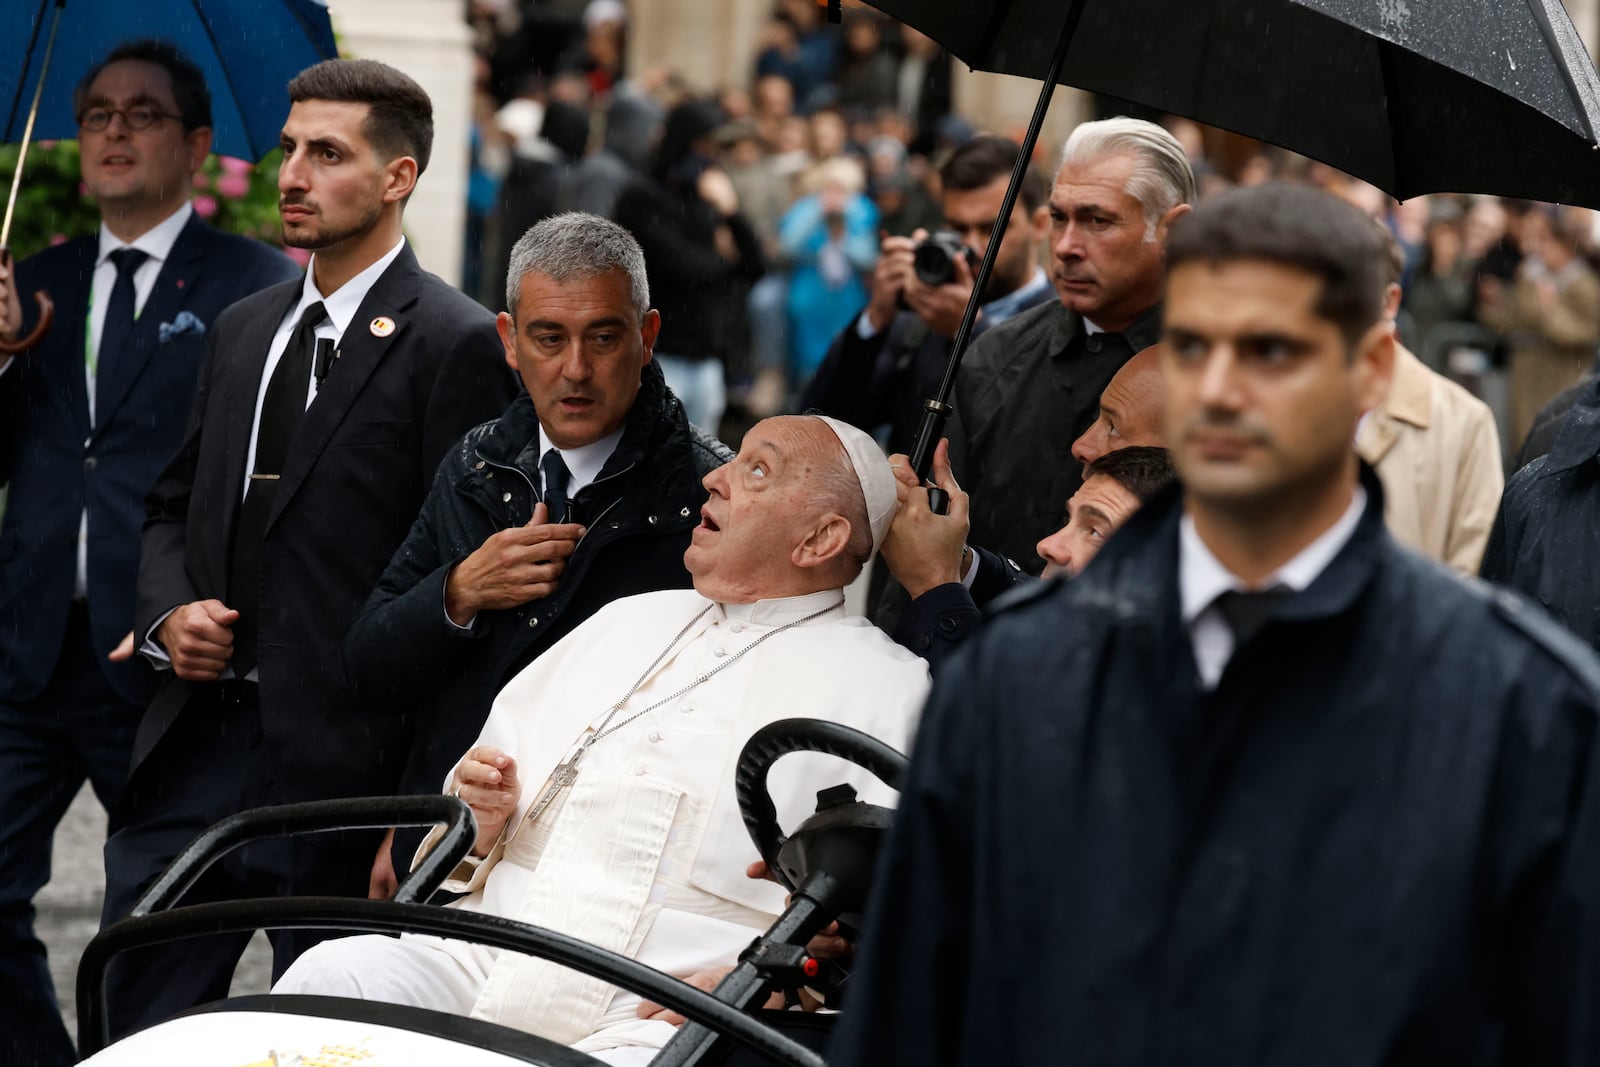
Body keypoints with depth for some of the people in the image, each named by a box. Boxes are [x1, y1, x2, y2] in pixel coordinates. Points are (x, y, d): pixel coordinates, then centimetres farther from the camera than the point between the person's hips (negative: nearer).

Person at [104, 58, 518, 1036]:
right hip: (197, 740, 6)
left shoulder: (456, 345, -7)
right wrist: (169, 614, 3)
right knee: (136, 1026, 6)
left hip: (342, 762, -6)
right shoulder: (243, 329, 16)